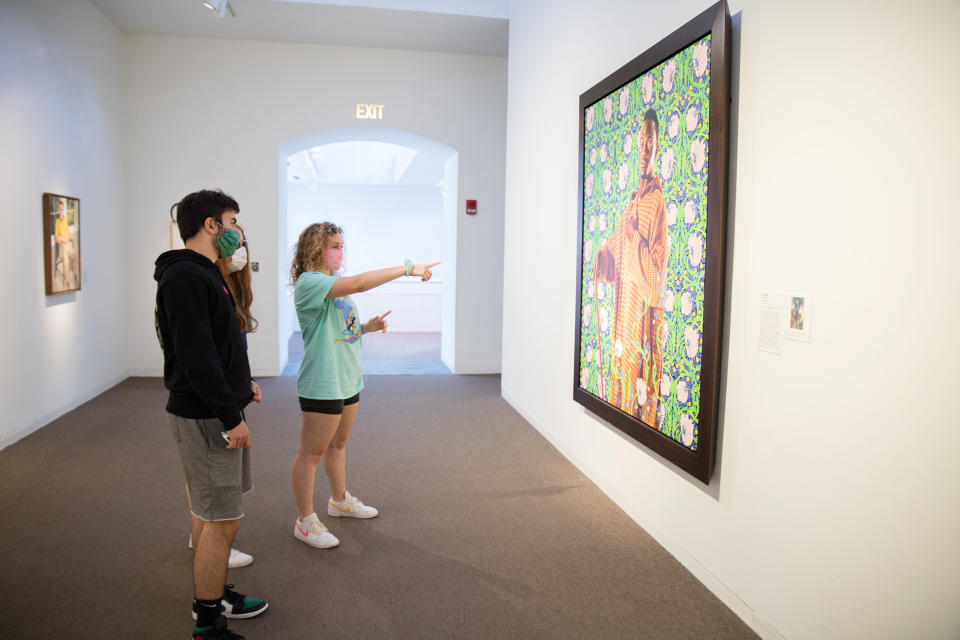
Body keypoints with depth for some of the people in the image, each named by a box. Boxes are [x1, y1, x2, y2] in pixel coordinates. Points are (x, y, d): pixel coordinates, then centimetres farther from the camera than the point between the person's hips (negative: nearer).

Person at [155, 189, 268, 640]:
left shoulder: (204, 273, 15)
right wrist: (230, 415, -21)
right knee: (222, 519, -2)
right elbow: (196, 354, -24)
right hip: (204, 416, -10)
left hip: (217, 410, 10)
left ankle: (216, 596, 33)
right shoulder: (185, 276, -18)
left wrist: (240, 383, 11)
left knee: (216, 514, 18)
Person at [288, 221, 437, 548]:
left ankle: (340, 500, 41)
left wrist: (367, 326, 2)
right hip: (322, 384, -9)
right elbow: (357, 283, -33)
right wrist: (407, 268, -30)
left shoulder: (335, 285, 13)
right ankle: (305, 521, 17)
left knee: (338, 443, 23)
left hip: (347, 379, 9)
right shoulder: (308, 282, -18)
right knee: (311, 452, 4)